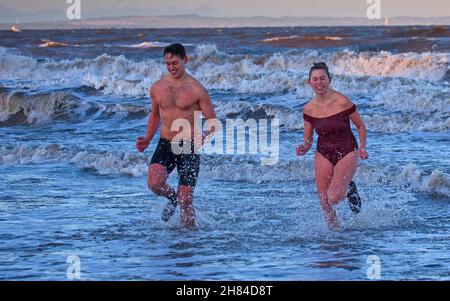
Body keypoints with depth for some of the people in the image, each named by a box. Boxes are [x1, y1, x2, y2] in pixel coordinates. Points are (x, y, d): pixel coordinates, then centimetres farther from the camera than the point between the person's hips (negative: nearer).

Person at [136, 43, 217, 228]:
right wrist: (148, 139, 9)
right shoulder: (157, 88, 6)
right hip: (165, 145, 3)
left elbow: (212, 122, -4)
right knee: (154, 183, -23)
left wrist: (203, 138, -24)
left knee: (185, 200, -5)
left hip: (189, 148, -3)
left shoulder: (196, 89, -7)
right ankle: (172, 198, 11)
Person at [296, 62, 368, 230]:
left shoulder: (342, 102, -16)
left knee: (334, 197, -19)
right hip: (323, 154, 4)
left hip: (347, 153, -4)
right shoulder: (308, 109, -4)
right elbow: (308, 139, 5)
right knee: (325, 203, 1)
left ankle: (350, 189, 16)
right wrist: (304, 148, -17)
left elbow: (361, 126, -2)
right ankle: (334, 229, 26)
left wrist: (362, 147, -15)